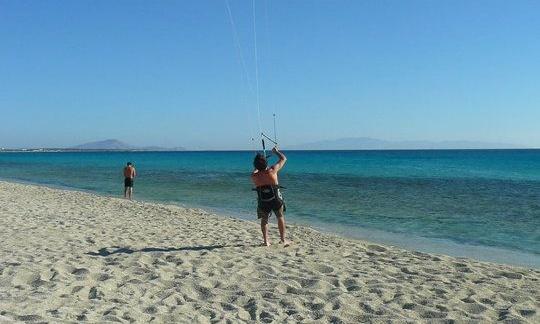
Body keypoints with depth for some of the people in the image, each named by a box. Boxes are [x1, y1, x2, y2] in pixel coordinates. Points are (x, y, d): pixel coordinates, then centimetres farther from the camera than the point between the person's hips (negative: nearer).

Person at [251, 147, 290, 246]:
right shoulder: (272, 171, -18)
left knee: (264, 219, 20)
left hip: (263, 201, 2)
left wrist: (258, 167, 28)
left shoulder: (254, 176, -12)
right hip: (276, 199, -1)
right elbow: (283, 158, -4)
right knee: (280, 218, 17)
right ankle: (283, 240, 19)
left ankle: (266, 241, 18)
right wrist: (276, 151, 12)